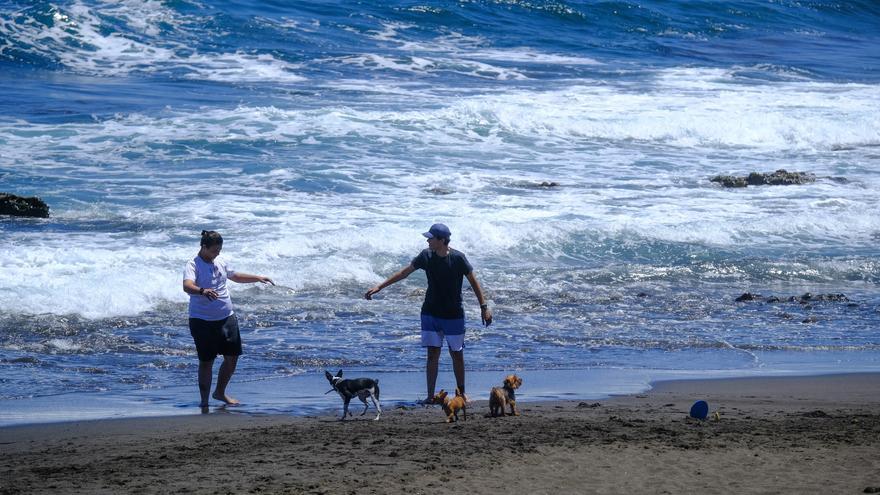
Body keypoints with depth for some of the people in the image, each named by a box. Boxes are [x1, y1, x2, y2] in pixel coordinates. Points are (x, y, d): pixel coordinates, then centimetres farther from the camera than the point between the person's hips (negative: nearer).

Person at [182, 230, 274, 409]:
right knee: (206, 361, -1)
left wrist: (258, 278, 27)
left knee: (232, 357, 9)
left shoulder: (220, 263, 11)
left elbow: (235, 276, 30)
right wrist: (203, 291, -51)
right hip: (202, 321, -7)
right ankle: (204, 401, 9)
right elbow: (187, 286, -32)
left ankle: (220, 392, 28)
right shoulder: (194, 265, -13)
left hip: (227, 318, 7)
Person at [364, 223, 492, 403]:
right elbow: (404, 273, 5)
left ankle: (461, 393, 19)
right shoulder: (426, 256, -4)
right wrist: (379, 287, 5)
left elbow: (473, 281, -7)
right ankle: (430, 395, 2)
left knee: (457, 354, 6)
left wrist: (484, 307, -9)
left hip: (453, 315, -3)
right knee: (433, 354, -1)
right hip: (430, 314, 3)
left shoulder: (458, 258, -14)